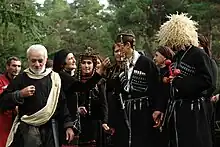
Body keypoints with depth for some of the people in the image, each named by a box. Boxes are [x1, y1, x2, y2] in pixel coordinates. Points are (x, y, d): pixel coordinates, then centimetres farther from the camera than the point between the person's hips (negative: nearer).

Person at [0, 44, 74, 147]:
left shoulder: (54, 78, 7)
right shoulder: (21, 79, 2)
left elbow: (62, 104, 10)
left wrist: (68, 126, 6)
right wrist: (20, 94, -15)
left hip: (50, 129, 2)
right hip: (27, 130, -1)